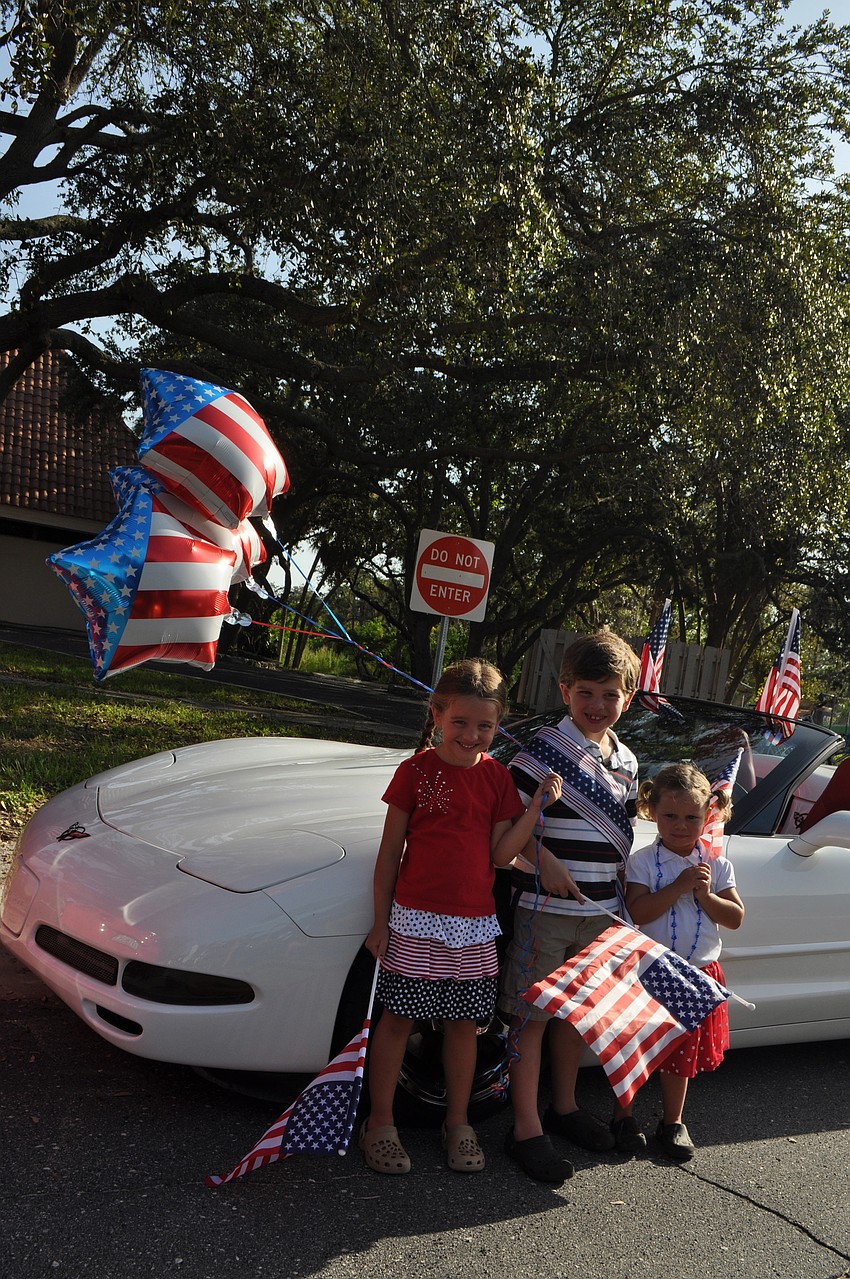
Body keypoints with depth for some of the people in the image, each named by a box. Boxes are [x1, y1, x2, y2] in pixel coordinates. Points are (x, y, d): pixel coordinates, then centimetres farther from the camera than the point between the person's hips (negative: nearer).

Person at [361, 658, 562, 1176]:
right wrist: (381, 921, -3)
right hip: (415, 920, -3)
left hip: (474, 924, 3)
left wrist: (537, 805, -11)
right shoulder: (417, 770, -6)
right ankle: (381, 1124, 20)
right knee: (398, 1019, 5)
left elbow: (501, 855, -2)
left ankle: (458, 1124, 29)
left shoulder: (497, 777, 3)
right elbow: (391, 851, -3)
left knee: (465, 1023, 12)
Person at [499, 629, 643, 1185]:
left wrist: (621, 896, 13)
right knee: (532, 1015, 2)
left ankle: (564, 1107, 37)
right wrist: (543, 861, -22)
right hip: (545, 910, -6)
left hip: (600, 914, 6)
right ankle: (527, 1128, 14)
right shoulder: (543, 750, -12)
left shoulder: (626, 762, 8)